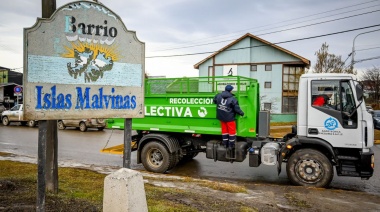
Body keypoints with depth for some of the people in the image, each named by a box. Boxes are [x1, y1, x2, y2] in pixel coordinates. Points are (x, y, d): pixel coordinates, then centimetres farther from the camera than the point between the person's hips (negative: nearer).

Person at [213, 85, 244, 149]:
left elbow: (214, 101, 15)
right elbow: (236, 108, -14)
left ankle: (225, 144, 22)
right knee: (232, 130, 8)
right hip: (229, 118, -5)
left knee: (224, 130, 16)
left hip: (221, 117, 6)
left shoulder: (218, 96, -3)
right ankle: (231, 145, 13)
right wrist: (242, 113, 3)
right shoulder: (232, 99, -18)